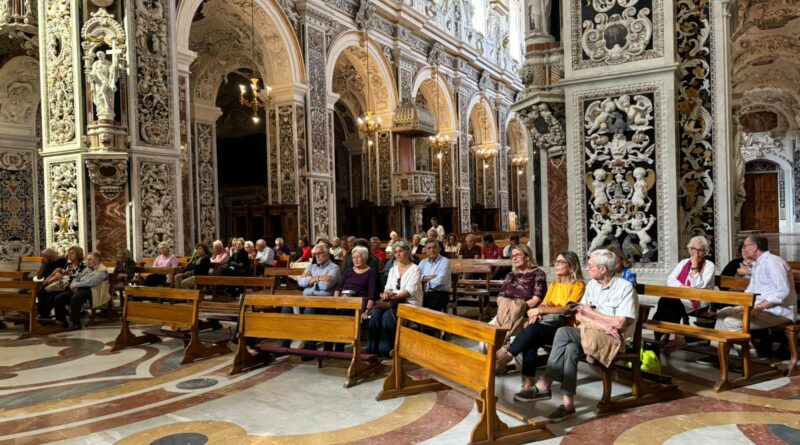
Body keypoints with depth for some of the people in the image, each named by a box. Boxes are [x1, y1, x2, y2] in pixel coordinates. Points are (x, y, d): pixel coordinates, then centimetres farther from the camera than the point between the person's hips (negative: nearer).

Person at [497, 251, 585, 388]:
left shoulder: (578, 285, 1)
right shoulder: (554, 285, 23)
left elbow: (568, 309, -12)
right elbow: (544, 304, 15)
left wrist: (540, 310, -15)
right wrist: (536, 313, -9)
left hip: (565, 326, -5)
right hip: (548, 323, 5)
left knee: (533, 329, -34)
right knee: (530, 342, -28)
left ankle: (507, 355, -24)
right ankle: (528, 384, -32)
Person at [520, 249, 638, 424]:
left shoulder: (625, 288, -9)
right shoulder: (591, 285, 10)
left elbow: (620, 323, -17)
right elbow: (578, 316, 5)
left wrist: (591, 313, -8)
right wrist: (602, 324, -12)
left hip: (615, 339, -6)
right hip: (592, 333, 6)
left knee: (563, 333, -27)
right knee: (571, 348, -28)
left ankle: (544, 385, -21)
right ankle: (567, 403, -25)